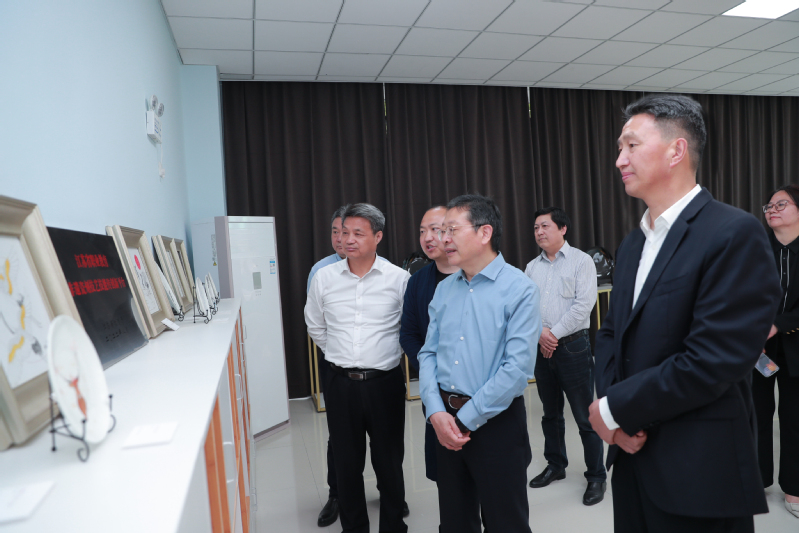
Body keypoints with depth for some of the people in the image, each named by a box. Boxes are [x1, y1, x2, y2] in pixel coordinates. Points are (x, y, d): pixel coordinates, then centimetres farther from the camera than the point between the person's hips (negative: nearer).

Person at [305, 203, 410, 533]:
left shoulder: (398, 278, -6)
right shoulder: (324, 277, -1)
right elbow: (316, 327, 14)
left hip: (385, 382, -1)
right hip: (341, 384, 2)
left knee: (389, 462, 12)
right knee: (346, 463, 14)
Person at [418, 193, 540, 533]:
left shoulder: (519, 289, -12)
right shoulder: (443, 289, 7)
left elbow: (517, 366, -18)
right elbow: (428, 353, 6)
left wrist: (467, 419, -15)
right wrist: (437, 412, -8)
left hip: (496, 422, -5)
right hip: (445, 423, 5)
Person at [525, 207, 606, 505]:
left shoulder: (581, 261, -5)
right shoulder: (532, 267, 10)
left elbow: (583, 304, -13)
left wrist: (554, 334, -13)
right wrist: (540, 333, -11)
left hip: (572, 346, -5)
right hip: (541, 348, 5)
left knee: (585, 417, 0)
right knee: (550, 413, 17)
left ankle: (596, 477, 15)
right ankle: (555, 466, 33)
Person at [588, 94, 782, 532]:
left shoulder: (734, 233, -16)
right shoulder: (632, 244, 9)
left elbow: (713, 360, -23)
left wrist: (615, 409, -14)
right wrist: (610, 407, -7)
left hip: (699, 476, -6)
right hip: (633, 456, 7)